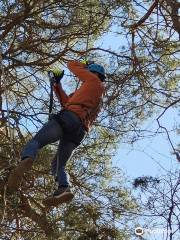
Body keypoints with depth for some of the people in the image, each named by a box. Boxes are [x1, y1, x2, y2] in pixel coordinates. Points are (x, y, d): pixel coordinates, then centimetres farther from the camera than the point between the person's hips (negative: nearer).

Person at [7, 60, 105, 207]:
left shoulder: (94, 80, 19)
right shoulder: (99, 101, 39)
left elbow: (72, 65, 29)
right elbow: (67, 102, 36)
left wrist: (85, 65, 49)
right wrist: (57, 83, 40)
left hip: (69, 118, -7)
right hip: (80, 132, 7)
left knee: (35, 141, -9)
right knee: (58, 166, 9)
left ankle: (26, 161, -42)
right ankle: (64, 188, -21)